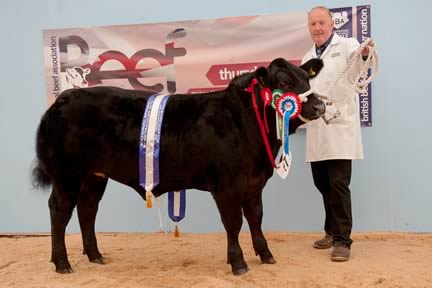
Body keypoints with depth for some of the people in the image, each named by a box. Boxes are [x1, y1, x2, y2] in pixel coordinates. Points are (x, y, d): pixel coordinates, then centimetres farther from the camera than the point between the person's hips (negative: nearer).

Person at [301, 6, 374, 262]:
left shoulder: (346, 45, -1)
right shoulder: (308, 58, 18)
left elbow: (356, 56, -23)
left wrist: (366, 52, -45)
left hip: (340, 128, -6)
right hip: (317, 131, 6)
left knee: (338, 185, -9)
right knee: (322, 184, 11)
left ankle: (342, 240, 0)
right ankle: (333, 232, 27)